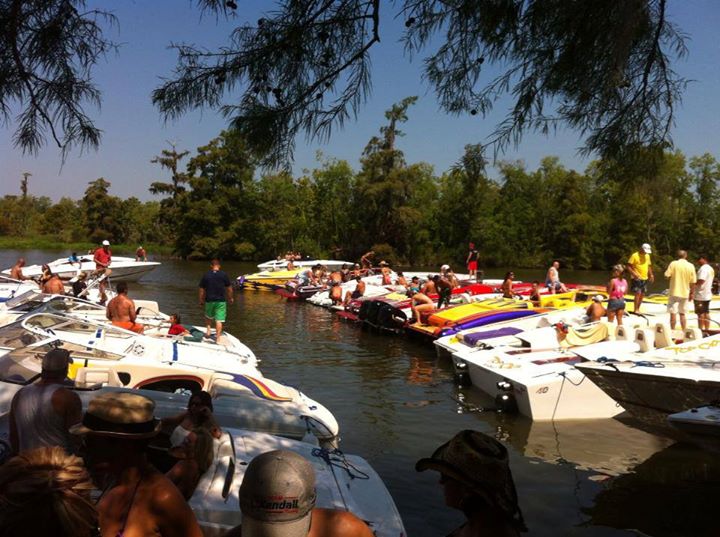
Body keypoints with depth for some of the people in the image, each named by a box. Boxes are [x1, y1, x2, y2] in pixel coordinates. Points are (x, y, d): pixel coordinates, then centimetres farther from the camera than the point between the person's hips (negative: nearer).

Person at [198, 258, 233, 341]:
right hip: (221, 301, -1)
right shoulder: (224, 275, -4)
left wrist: (200, 300, 13)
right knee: (219, 320, 0)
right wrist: (230, 298, 16)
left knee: (208, 317, 26)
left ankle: (208, 331, 14)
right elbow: (229, 288, 1)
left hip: (209, 300, 1)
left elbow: (201, 290, 1)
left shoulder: (206, 276, -2)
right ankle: (218, 338, -1)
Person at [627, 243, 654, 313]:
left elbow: (649, 266, 22)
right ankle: (635, 310, -5)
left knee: (642, 294, 8)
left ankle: (638, 309, 19)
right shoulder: (634, 255, -10)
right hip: (637, 278, -7)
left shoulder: (647, 256, 12)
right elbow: (628, 266, -10)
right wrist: (634, 273, -22)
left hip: (645, 278, 7)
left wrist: (651, 274, 10)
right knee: (638, 293, -13)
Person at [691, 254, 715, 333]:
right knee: (706, 314, 12)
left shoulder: (703, 268, -16)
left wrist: (692, 292, -21)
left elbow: (700, 281, -24)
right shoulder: (711, 269, 14)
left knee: (700, 314, -4)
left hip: (700, 295, -9)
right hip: (708, 295, 9)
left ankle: (701, 330, -1)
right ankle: (707, 330, 15)